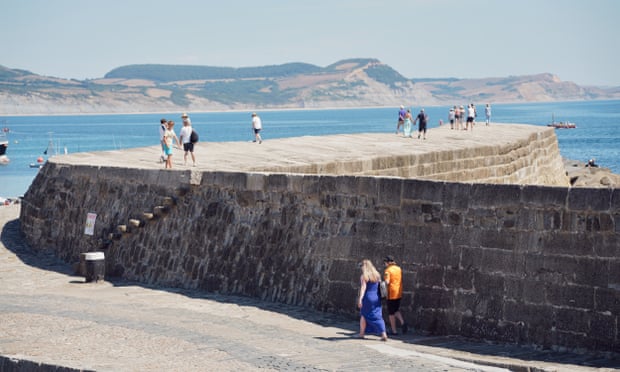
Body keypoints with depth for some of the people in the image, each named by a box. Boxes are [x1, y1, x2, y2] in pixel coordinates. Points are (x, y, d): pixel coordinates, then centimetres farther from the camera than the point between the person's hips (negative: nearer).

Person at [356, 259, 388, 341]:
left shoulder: (364, 276, -10)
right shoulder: (377, 275, 8)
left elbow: (363, 288, -21)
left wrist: (360, 299, -27)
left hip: (368, 297, -4)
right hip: (377, 298, 5)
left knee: (363, 315, 15)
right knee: (378, 317, 2)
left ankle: (361, 333, 25)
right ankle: (384, 334, -11)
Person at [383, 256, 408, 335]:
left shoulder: (388, 270, -14)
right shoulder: (399, 268, 8)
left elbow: (387, 282, -24)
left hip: (391, 294, -7)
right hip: (399, 293, 7)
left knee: (391, 313, 4)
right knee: (396, 310, 20)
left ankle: (394, 330, 8)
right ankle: (403, 323, -3)